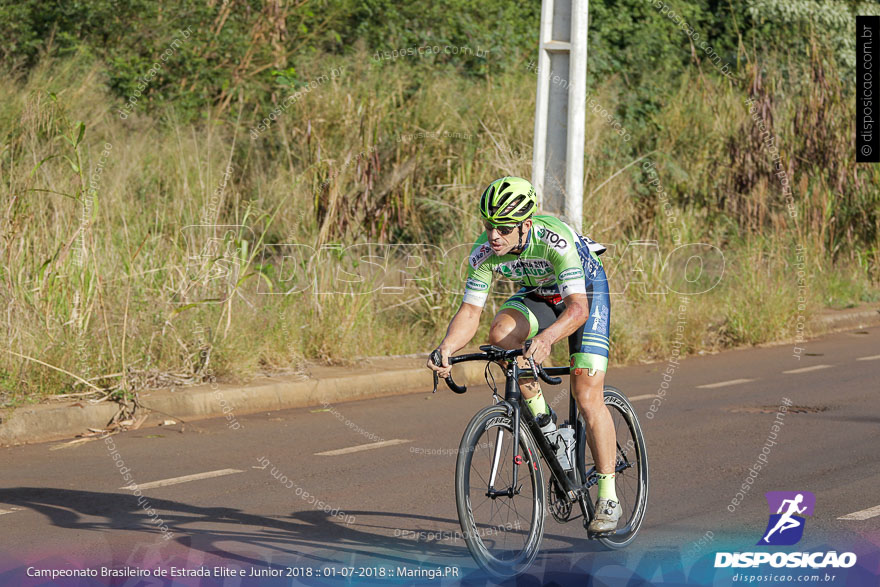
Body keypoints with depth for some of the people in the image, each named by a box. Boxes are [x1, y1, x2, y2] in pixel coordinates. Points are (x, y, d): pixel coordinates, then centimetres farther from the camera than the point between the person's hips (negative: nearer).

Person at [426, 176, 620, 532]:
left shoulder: (555, 240, -39)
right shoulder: (485, 251, -24)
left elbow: (578, 309, -45)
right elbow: (470, 311, -20)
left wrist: (547, 337, -63)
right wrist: (447, 347, -40)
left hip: (586, 292, -5)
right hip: (539, 295, 5)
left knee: (587, 397, -14)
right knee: (501, 333, -28)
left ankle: (608, 498, -4)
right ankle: (540, 416, -7)